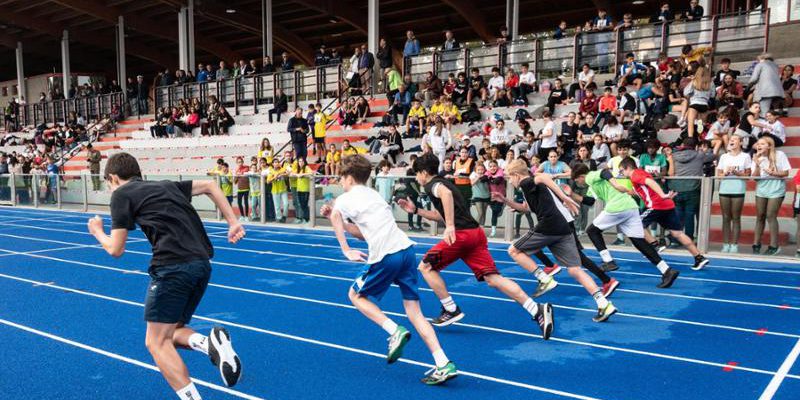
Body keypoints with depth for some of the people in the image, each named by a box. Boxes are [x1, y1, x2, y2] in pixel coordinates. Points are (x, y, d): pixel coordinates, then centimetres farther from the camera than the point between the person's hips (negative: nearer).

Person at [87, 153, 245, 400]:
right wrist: (233, 223, 17)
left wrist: (97, 232, 29)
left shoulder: (121, 194, 9)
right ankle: (212, 343, -9)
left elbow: (115, 250, 8)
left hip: (172, 267, -7)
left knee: (156, 342, 4)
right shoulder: (165, 185, 26)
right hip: (202, 264, 7)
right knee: (172, 333, 20)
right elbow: (210, 185, 23)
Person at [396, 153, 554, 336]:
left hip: (461, 234, -9)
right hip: (476, 232, 9)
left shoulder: (432, 184, 1)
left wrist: (450, 226, -30)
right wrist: (415, 210, 38)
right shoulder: (442, 182, 29)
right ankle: (538, 310, -11)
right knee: (493, 278, 0)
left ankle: (451, 310, 9)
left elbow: (446, 193, -25)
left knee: (426, 266, 8)